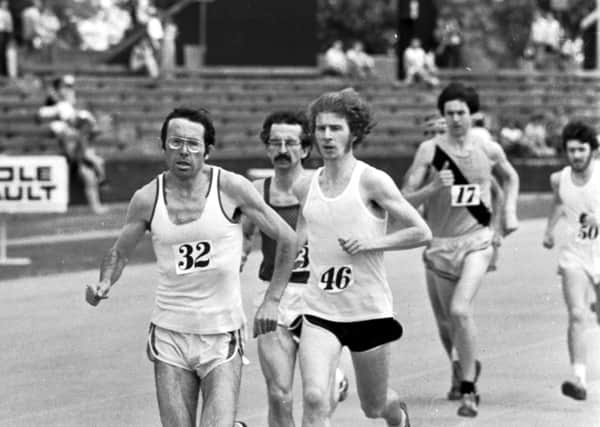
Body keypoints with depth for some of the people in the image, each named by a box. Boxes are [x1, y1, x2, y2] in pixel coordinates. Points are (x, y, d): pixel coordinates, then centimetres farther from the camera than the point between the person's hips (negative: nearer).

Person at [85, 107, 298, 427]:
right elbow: (119, 252, 13)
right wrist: (105, 284, -7)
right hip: (170, 333, 2)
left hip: (222, 333, -2)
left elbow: (287, 239, 0)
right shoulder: (147, 199, -2)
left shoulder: (231, 188, -7)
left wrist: (271, 300, -4)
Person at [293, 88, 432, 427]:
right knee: (315, 399, -20)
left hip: (370, 311, -2)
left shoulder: (372, 181, -9)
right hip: (319, 313, 2)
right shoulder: (304, 187, 4)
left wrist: (372, 242, -18)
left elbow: (422, 233, -7)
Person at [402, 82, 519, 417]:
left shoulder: (489, 150, 1)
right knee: (445, 320, 14)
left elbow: (510, 178, 22)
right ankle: (462, 368, 44)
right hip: (439, 244, 2)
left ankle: (469, 390, -13)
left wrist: (509, 211, 10)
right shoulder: (430, 150, -4)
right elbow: (406, 199, -7)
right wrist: (434, 187, -23)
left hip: (476, 241, -2)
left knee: (460, 311, -21)